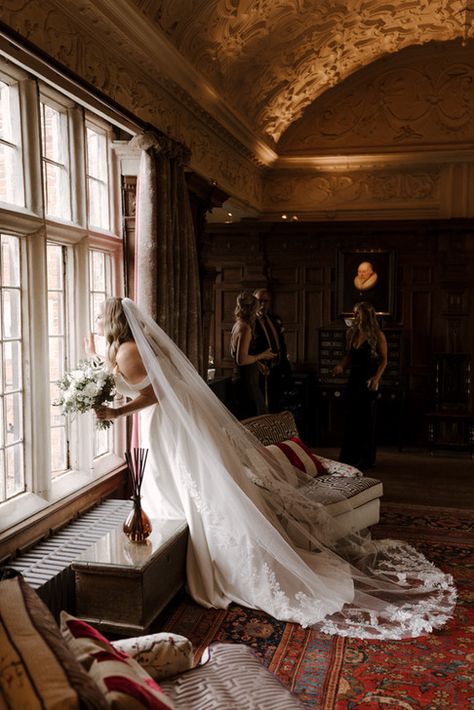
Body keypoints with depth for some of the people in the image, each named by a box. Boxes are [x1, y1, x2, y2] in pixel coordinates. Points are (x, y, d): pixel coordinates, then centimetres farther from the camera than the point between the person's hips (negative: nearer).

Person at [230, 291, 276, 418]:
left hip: (240, 377, 10)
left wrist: (258, 356, 22)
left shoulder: (237, 325, 12)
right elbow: (242, 359, -24)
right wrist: (261, 355, -11)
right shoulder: (245, 328, -17)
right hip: (247, 379, -10)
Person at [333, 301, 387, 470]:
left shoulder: (377, 335, -9)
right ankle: (348, 457, 17)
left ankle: (366, 459, 13)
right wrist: (341, 366, -2)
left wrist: (376, 378, -18)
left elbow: (383, 360, -7)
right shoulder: (351, 333, 7)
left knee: (366, 418, 1)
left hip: (368, 381, -5)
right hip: (354, 378, 5)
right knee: (350, 417, 7)